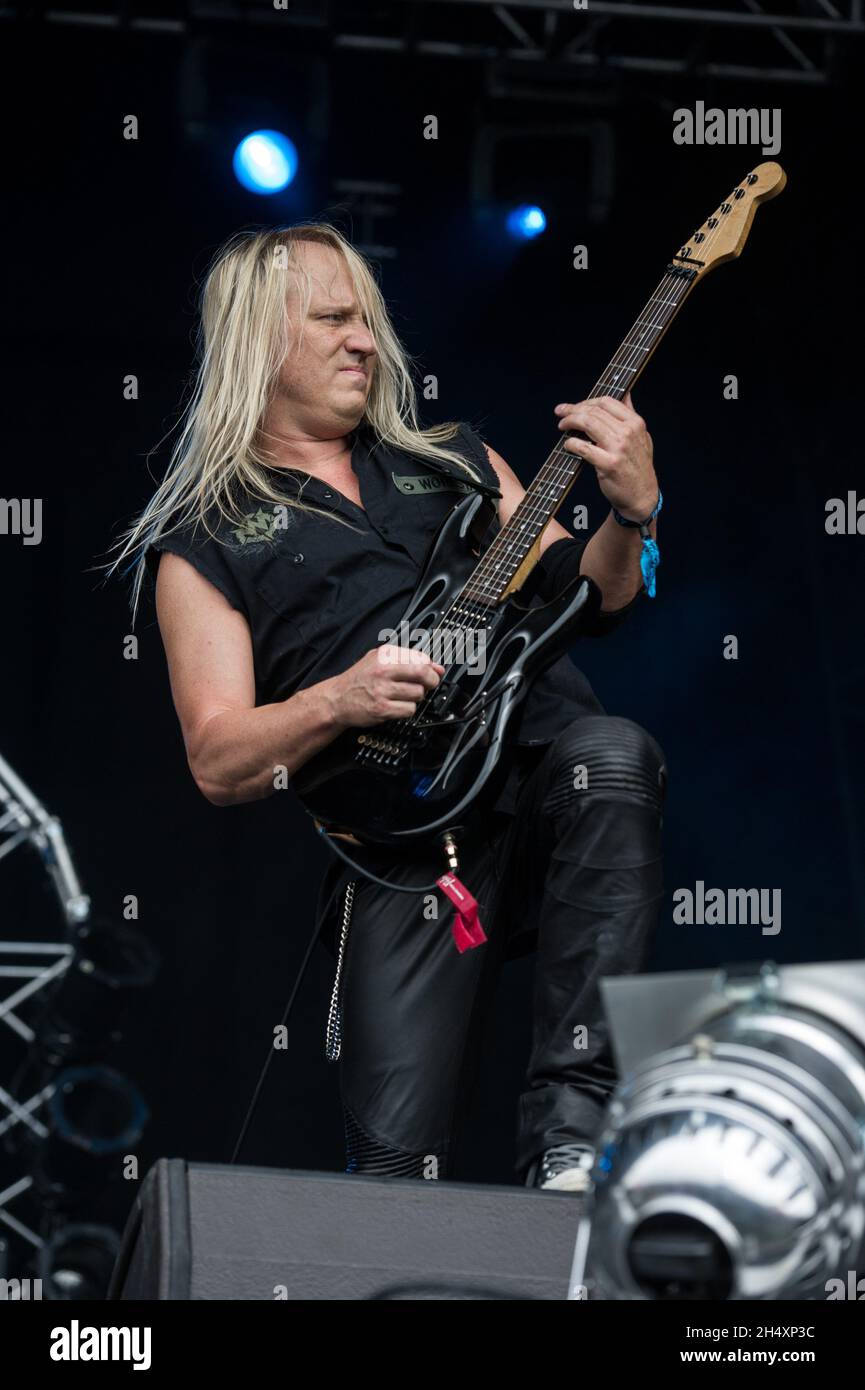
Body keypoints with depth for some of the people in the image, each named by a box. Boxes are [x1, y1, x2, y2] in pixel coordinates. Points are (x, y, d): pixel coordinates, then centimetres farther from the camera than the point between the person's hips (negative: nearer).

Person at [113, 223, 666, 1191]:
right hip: (405, 833, -3)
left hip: (551, 758, 3)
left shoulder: (453, 459, 27)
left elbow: (587, 597, 23)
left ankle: (570, 1141, -30)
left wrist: (632, 512, 2)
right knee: (398, 1162, -21)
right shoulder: (204, 543, 14)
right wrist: (337, 701, -15)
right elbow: (216, 761, 4)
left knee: (612, 754, -35)